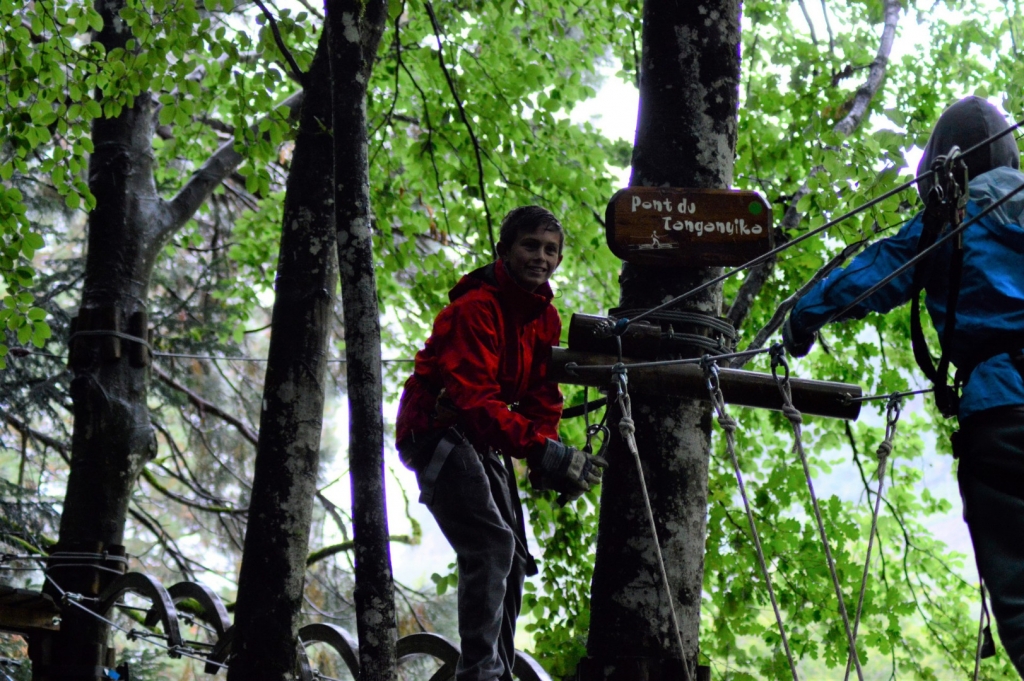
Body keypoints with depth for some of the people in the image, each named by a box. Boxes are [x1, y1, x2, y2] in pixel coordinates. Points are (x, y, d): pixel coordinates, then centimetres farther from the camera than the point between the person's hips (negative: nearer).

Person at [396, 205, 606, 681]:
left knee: (513, 560, 10)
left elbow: (542, 397, 6)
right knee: (492, 545, -25)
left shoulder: (545, 316, 6)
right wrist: (542, 450, -40)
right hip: (438, 432, -9)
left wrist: (548, 465, -12)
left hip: (484, 441, 9)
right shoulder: (476, 307, -21)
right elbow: (473, 399, -31)